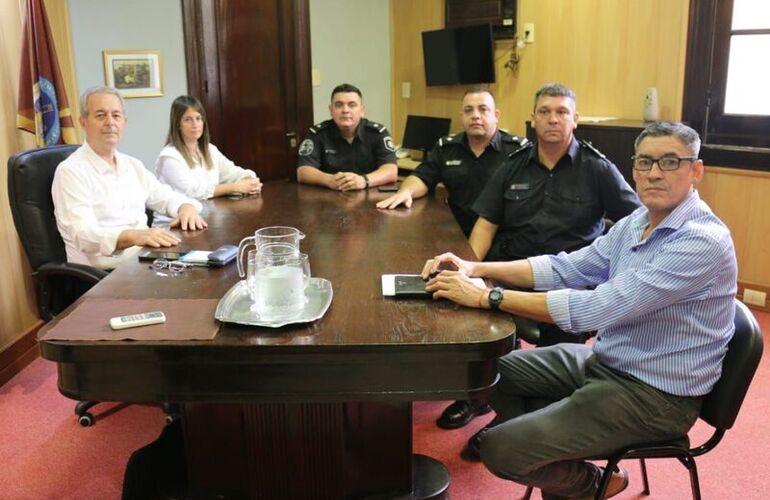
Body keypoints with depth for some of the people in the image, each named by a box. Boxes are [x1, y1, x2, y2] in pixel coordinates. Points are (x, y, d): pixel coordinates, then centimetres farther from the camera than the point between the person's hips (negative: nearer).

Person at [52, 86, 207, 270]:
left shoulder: (132, 165, 15)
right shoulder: (71, 172, -8)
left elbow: (167, 197, 21)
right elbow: (84, 234, -20)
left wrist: (186, 207, -4)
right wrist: (133, 236, -38)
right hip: (103, 275, -7)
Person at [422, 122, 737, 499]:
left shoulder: (703, 240, -25)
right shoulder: (636, 223, 3)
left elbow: (599, 308, -31)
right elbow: (566, 268, 5)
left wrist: (487, 297, -29)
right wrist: (475, 268, -8)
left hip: (654, 394, -9)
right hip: (604, 360, 9)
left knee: (499, 450, -17)